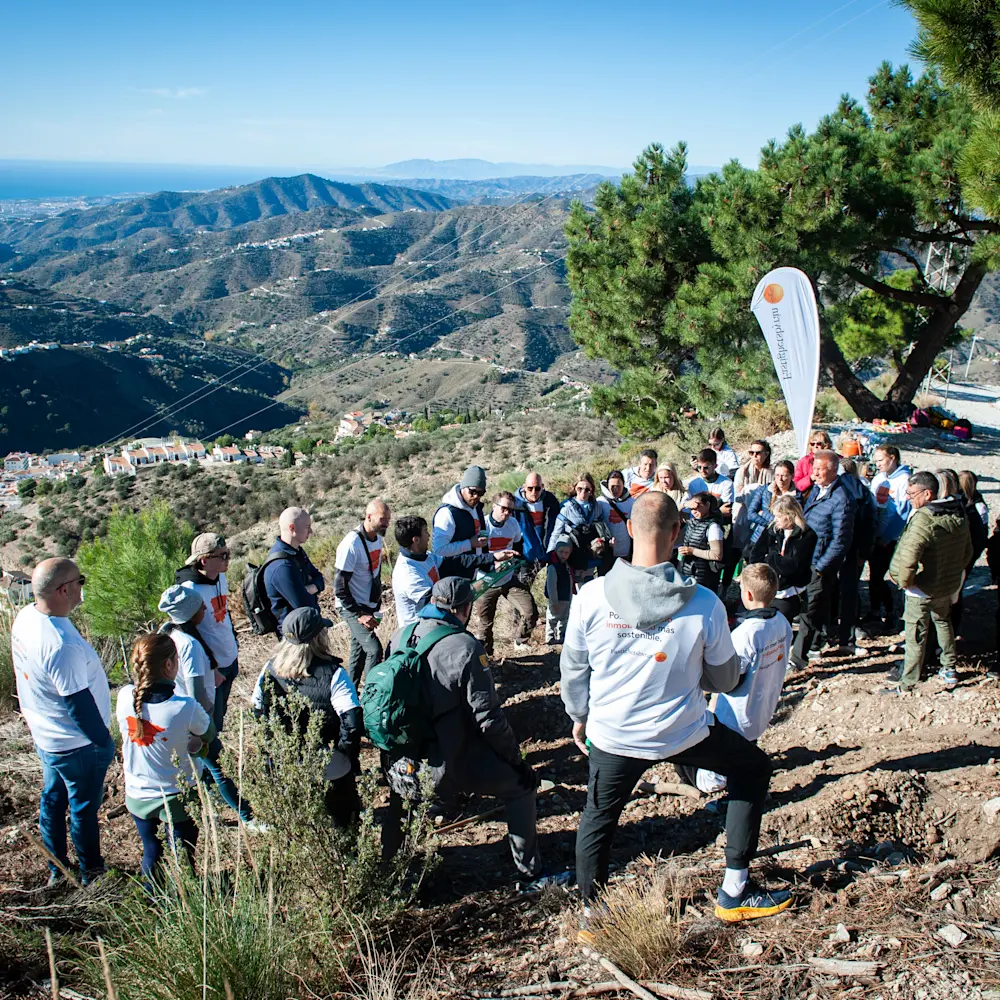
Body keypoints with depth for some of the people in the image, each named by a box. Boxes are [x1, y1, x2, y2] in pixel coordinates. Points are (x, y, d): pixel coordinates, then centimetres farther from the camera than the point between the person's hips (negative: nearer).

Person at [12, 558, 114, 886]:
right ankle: (90, 874, 31)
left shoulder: (25, 617, -6)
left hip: (44, 735, 9)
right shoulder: (62, 646, -36)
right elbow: (78, 704, -28)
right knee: (84, 809, 11)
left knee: (52, 798, 23)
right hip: (76, 745, -9)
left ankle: (56, 870, 41)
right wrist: (105, 741, -15)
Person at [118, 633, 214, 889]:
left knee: (151, 855, 26)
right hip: (177, 798, -4)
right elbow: (208, 734, -10)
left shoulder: (125, 697, -16)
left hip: (137, 795, 4)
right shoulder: (185, 707, -29)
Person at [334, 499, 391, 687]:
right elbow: (340, 587, -21)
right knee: (374, 650, -15)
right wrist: (359, 615, -20)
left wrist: (377, 599, 15)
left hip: (368, 606, 8)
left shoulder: (377, 538, 2)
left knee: (359, 650, 15)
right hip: (351, 607, -8)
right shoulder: (351, 544, -23)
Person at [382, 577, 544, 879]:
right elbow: (488, 718, -21)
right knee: (521, 786, 17)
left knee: (398, 801, 34)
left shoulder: (399, 638, -4)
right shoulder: (464, 647, -22)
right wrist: (517, 760, -7)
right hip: (458, 763, -5)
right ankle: (528, 866, 26)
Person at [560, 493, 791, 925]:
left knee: (598, 819, 25)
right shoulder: (704, 604, -17)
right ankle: (735, 892, 28)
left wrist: (579, 717, 16)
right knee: (753, 767, 24)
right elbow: (726, 680, -3)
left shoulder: (591, 595, -16)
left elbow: (573, 669, -2)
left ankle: (590, 912, 41)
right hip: (683, 732, -1)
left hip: (613, 733, 1)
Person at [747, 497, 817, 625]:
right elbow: (754, 556, 1)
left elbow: (794, 566, -16)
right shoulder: (772, 529, 5)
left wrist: (769, 558, -5)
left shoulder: (807, 536, -8)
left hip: (788, 595, -4)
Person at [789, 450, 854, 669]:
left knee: (810, 612, -3)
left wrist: (820, 567, -18)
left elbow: (840, 541, -19)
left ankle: (797, 658, 2)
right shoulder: (816, 489, 7)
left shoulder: (841, 499, -19)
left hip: (822, 565, -8)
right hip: (806, 560, 8)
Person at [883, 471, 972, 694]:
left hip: (922, 589, -8)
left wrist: (904, 581, -20)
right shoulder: (958, 515, -1)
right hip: (949, 585, 8)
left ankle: (907, 683, 14)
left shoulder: (924, 519, -29)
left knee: (916, 634, 3)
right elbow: (967, 551, 12)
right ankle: (949, 670, 41)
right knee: (943, 621, 29)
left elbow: (908, 557, -36)